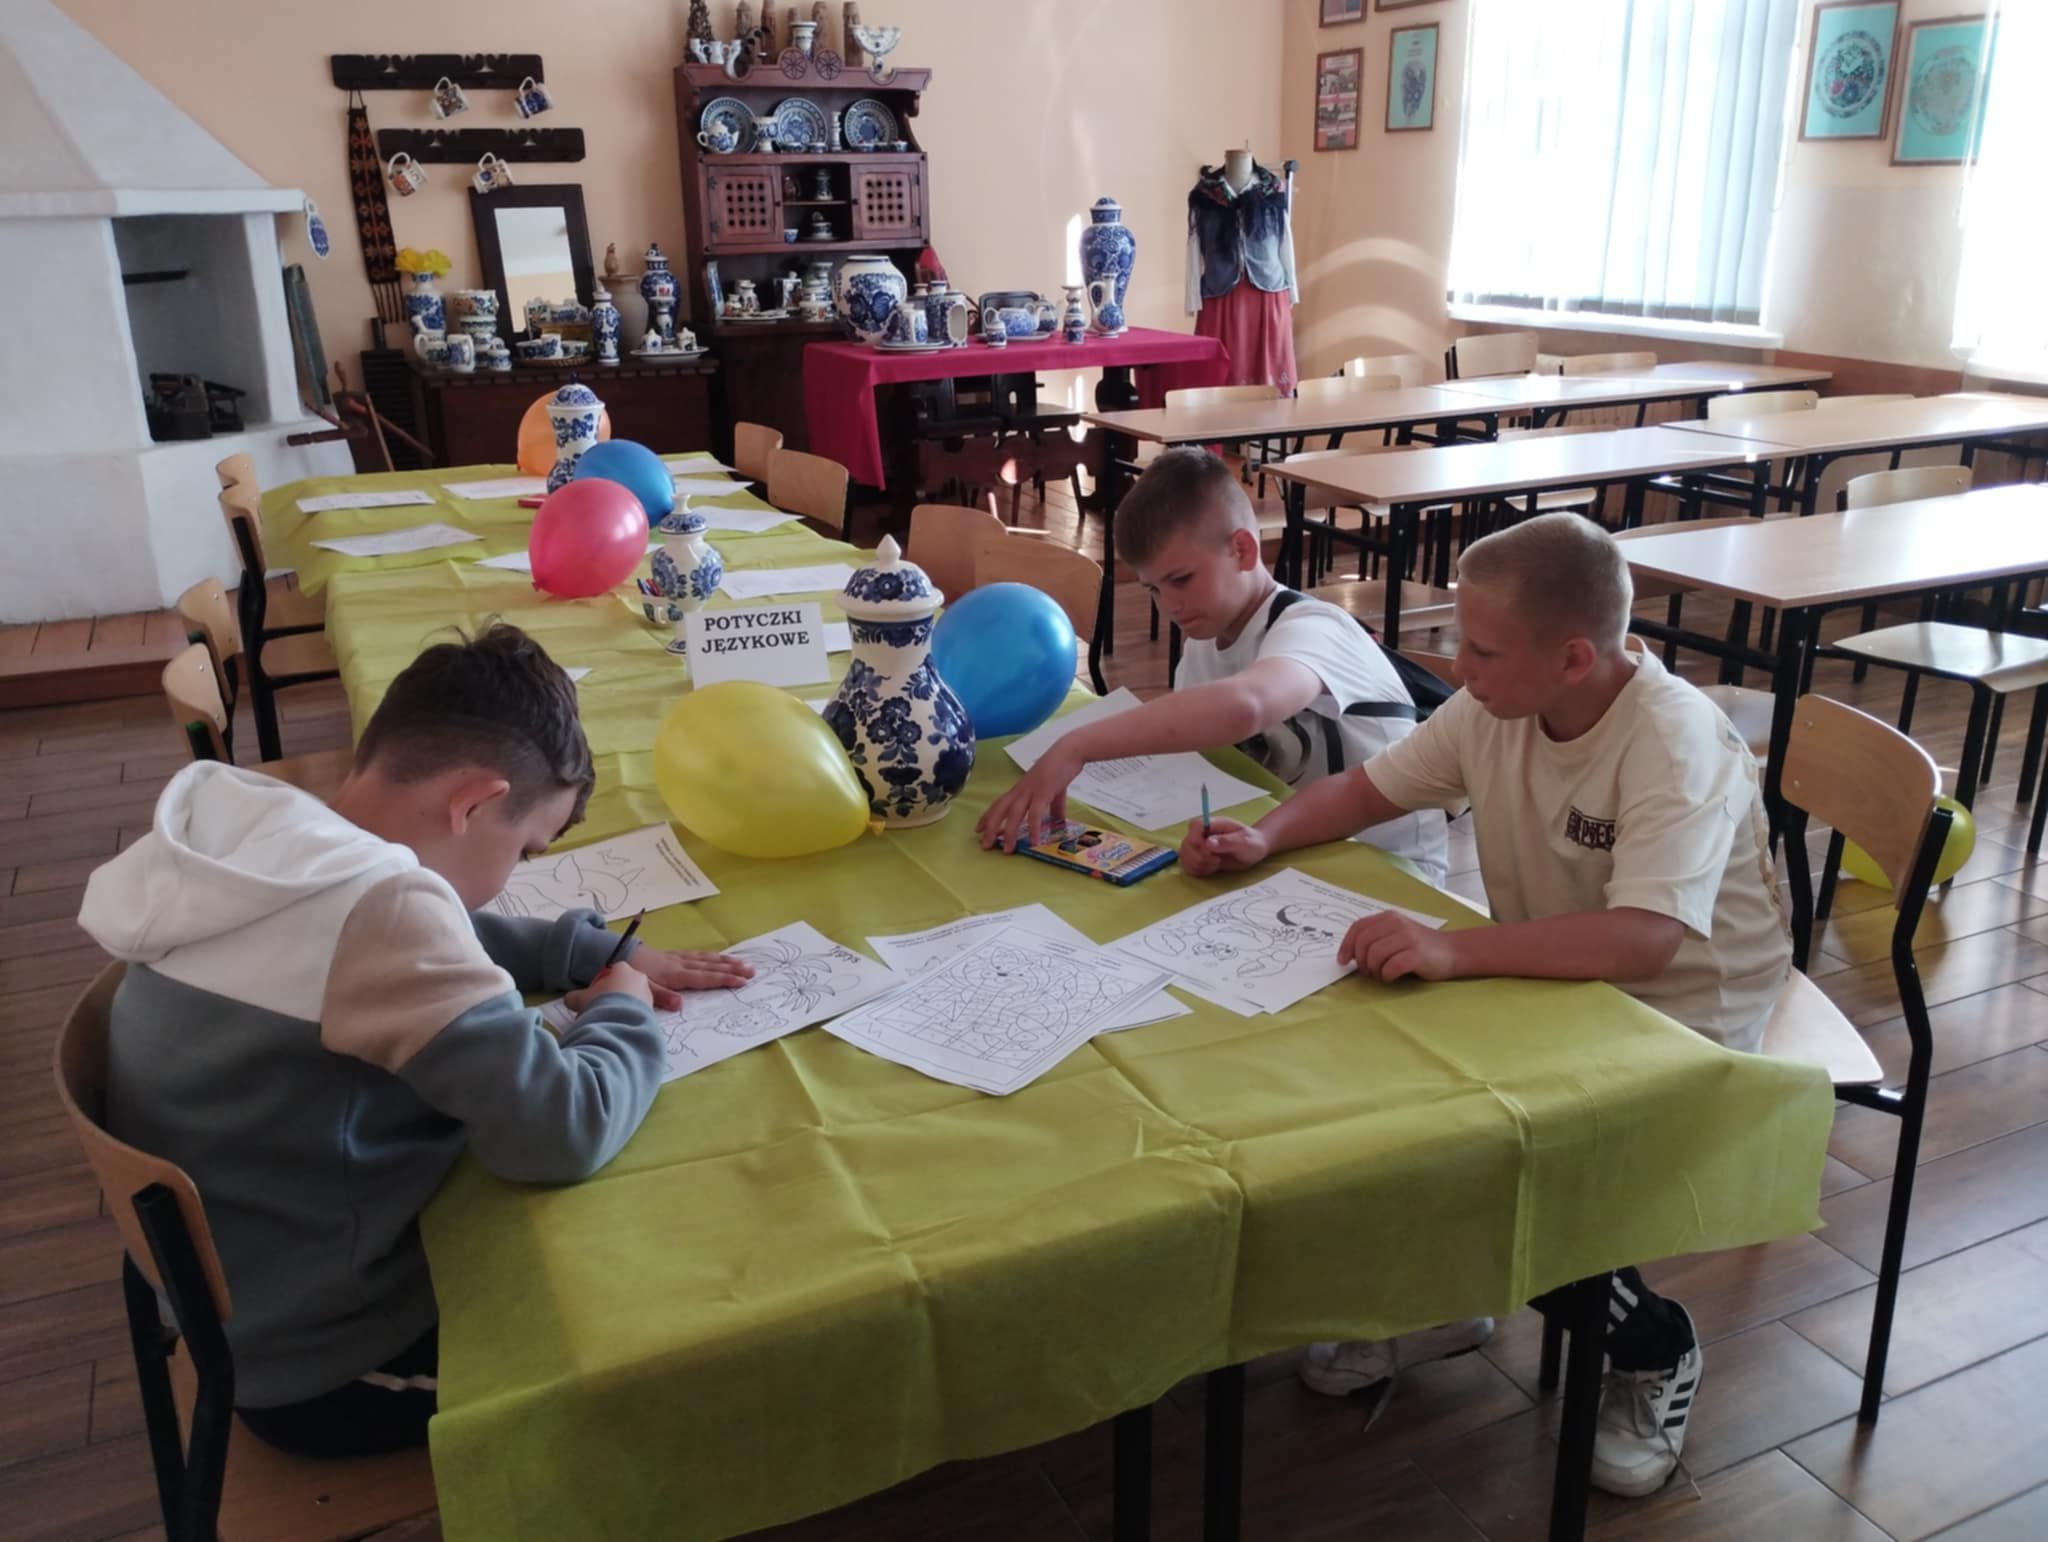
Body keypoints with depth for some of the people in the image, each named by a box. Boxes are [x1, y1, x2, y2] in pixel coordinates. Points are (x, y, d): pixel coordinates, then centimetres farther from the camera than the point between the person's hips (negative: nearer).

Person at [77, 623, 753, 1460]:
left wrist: (592, 951, 1)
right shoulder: (380, 907, -33)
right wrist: (622, 1011, -15)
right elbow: (563, 1133, -34)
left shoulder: (244, 836, -6)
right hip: (323, 1366, -8)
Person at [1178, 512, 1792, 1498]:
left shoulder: (1676, 744, -27)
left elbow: (1645, 939, -41)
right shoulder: (1495, 709, -7)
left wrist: (1456, 951, -48)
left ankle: (1650, 1350, 9)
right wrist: (1266, 837, -11)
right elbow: (1372, 787, 6)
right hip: (1545, 983, 7)